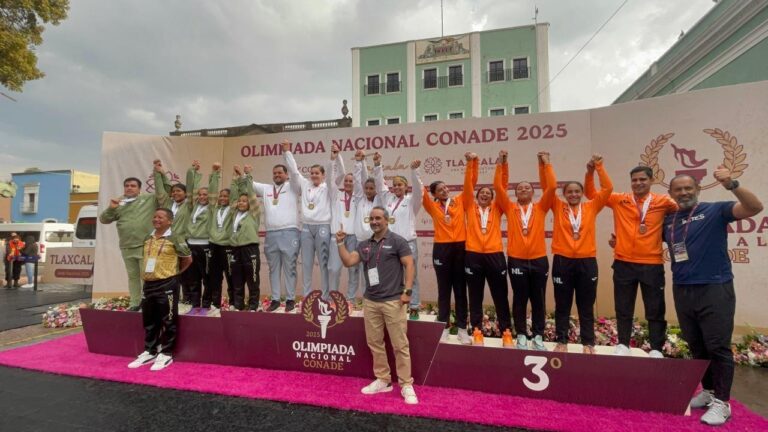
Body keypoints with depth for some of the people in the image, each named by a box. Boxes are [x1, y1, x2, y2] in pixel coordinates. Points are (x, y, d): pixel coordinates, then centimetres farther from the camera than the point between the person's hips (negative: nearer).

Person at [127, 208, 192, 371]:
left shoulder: (174, 239, -8)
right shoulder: (147, 239, 10)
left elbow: (188, 259, -2)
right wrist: (145, 273, 15)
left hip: (167, 285, -6)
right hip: (148, 284, 7)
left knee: (168, 321, 2)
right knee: (148, 321, 15)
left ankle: (166, 354, 13)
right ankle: (149, 352, 28)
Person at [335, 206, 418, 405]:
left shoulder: (397, 241, -3)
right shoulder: (364, 245, 12)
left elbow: (409, 265, -8)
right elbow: (348, 261, 5)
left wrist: (407, 290, -16)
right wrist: (341, 243, -5)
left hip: (393, 301, -5)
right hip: (370, 301, 6)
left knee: (400, 344, 1)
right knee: (375, 343, 13)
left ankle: (406, 385, 12)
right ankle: (383, 380, 28)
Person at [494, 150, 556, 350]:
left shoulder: (541, 208, 7)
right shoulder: (510, 208, 5)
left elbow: (551, 186, -2)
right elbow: (499, 187, -2)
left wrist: (546, 163, 1)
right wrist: (501, 163, -3)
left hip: (539, 260, 1)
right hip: (516, 260, -1)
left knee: (539, 300, 9)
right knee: (519, 299, 7)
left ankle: (538, 336, 22)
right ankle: (521, 335, 19)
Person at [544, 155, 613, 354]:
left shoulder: (591, 207, 7)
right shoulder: (558, 207, 5)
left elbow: (607, 188, 1)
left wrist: (599, 167, -2)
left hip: (586, 262, 1)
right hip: (562, 261, -1)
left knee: (586, 306, 10)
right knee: (562, 305, 8)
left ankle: (588, 343, 21)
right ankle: (562, 341, 19)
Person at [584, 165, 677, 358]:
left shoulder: (663, 201, 1)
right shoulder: (619, 200, 3)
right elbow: (591, 193, 9)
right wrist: (590, 172, -4)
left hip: (652, 264, 0)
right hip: (624, 263, 0)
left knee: (655, 310, 10)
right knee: (623, 309, 11)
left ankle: (656, 349, 24)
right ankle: (623, 344, 24)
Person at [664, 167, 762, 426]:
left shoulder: (714, 211, -3)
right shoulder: (668, 221, 10)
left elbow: (755, 208, -17)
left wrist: (732, 185, -31)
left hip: (714, 290, -5)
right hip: (682, 292, 5)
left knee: (718, 347, 0)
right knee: (697, 347, 15)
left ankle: (722, 402, 12)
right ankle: (709, 391, 31)